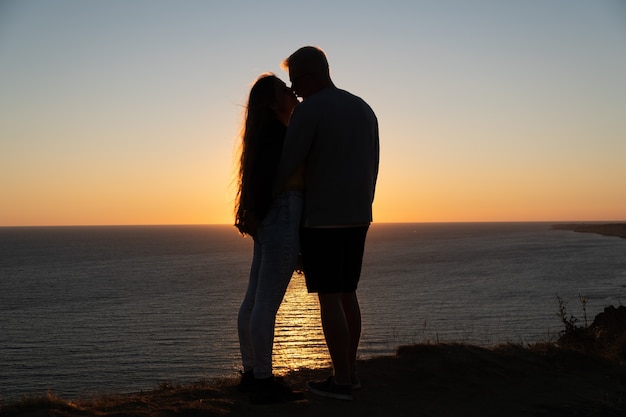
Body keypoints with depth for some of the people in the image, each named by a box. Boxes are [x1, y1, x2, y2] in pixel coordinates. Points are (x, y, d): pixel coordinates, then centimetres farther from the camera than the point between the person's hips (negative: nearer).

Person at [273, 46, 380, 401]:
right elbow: (372, 167, 14)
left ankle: (341, 381, 2)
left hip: (322, 218, -8)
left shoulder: (308, 111, -13)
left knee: (328, 298, -2)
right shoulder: (364, 109, 12)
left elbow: (285, 166, -15)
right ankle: (350, 370, 20)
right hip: (357, 217, 8)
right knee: (347, 293, 15)